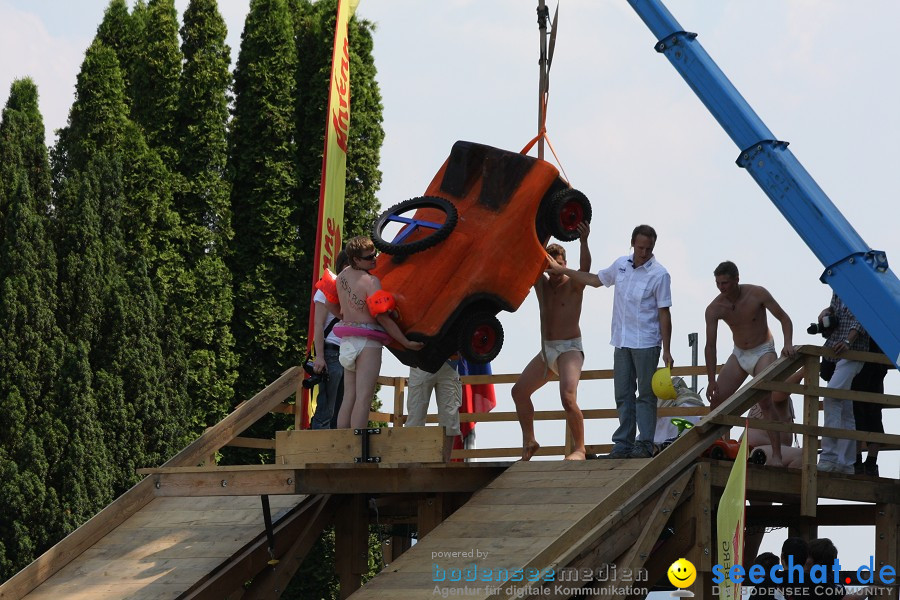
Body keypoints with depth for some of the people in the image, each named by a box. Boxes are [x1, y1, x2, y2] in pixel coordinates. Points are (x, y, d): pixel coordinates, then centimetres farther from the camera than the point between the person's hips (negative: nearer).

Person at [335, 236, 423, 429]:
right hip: (367, 340, -8)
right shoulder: (370, 281, -14)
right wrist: (406, 342, -11)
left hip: (346, 340, 8)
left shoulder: (342, 276, 9)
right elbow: (382, 317, -15)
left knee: (349, 397, 9)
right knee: (364, 398, -10)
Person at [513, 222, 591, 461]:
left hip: (569, 349, -7)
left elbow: (584, 268, -26)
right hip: (546, 350, 7)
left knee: (568, 396, -25)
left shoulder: (573, 285, -7)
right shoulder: (541, 283, 9)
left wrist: (583, 242, -42)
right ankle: (529, 442, 20)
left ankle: (579, 448, -19)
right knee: (519, 390, 8)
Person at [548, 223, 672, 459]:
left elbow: (664, 314, -9)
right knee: (623, 395, 7)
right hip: (622, 342, 6)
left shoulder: (659, 274, -10)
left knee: (646, 395, -3)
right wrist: (560, 269, 29)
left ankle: (645, 444, 0)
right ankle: (623, 444, 11)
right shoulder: (621, 265, 8)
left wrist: (666, 351, -12)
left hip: (646, 344, -6)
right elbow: (595, 280, 25)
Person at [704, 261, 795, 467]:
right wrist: (712, 380, -17)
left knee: (765, 401, -22)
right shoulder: (714, 308, -10)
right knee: (716, 398, -2)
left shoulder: (757, 294, -18)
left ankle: (777, 456, -24)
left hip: (763, 352, -5)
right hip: (738, 355, 5)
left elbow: (784, 318, -11)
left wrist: (788, 344, -29)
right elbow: (710, 345, -11)